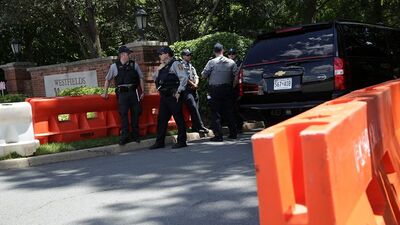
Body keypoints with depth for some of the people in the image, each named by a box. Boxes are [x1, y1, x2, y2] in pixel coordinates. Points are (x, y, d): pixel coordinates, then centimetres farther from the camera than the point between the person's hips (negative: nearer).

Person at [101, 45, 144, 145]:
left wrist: (143, 91, 7)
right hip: (122, 93, -2)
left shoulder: (134, 64, 9)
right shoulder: (114, 66, 5)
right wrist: (105, 92, 14)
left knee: (135, 113, 3)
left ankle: (135, 135, 14)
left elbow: (141, 78, 12)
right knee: (123, 114, -5)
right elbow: (108, 80, 15)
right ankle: (124, 136, 1)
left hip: (134, 92, 2)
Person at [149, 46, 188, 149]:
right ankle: (159, 142, 16)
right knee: (161, 119, 9)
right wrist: (158, 69, 4)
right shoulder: (163, 66, 18)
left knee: (179, 118, -1)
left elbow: (184, 78, -15)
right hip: (164, 96, 9)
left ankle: (181, 141, 6)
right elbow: (154, 78, 21)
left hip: (173, 96, -8)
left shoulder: (175, 64, -7)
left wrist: (179, 91, -16)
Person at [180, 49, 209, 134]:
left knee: (195, 108, 6)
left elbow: (196, 76, 15)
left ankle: (195, 127, 12)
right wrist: (192, 84, -6)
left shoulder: (191, 66, 22)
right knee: (193, 107, -14)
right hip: (186, 89, -7)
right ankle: (200, 126, -16)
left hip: (194, 89, 7)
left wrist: (196, 84, -4)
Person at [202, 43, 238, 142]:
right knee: (228, 111, 13)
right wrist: (232, 85, 11)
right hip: (227, 88, 3)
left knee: (216, 113, 1)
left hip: (215, 89, -3)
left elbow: (204, 75, -5)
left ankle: (218, 135, -3)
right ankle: (233, 133, 16)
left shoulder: (211, 62, -6)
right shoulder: (231, 62, 2)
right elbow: (236, 75, -3)